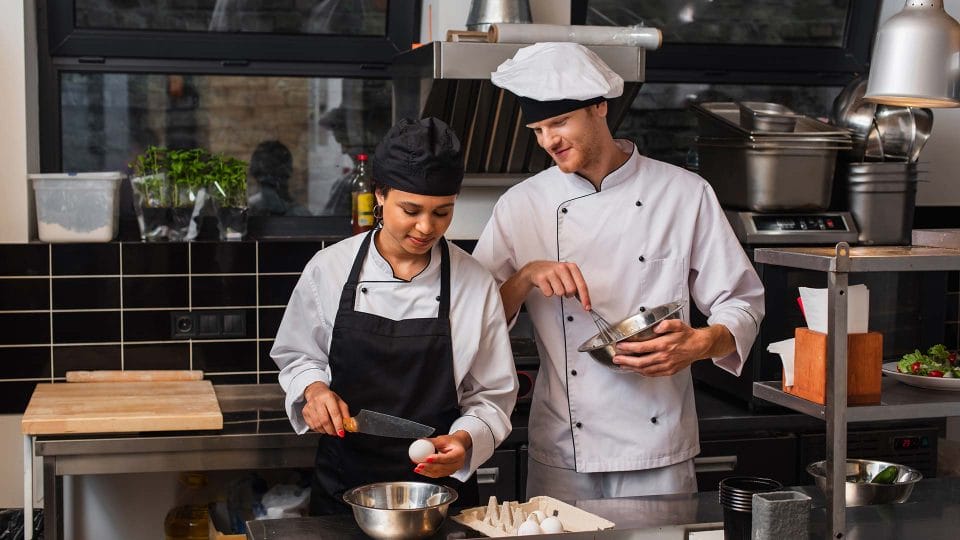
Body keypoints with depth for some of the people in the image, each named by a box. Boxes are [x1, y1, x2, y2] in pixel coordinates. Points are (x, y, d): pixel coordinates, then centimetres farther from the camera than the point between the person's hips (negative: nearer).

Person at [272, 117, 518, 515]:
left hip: (439, 480, 0)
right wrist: (314, 388, -13)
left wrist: (465, 439, -21)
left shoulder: (476, 284, -9)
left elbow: (493, 396, -3)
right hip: (344, 483, 1)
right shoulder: (329, 269, -7)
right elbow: (297, 357, 7)